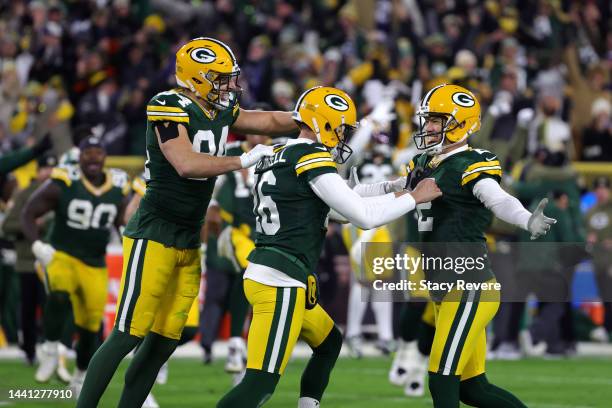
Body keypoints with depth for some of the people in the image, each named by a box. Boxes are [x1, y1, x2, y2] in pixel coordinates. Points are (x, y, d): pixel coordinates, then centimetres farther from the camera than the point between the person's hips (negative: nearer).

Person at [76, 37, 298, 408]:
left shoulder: (221, 112, 9)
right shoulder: (169, 108, -15)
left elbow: (270, 121, 22)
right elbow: (187, 165, -28)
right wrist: (244, 161, -23)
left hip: (189, 240, 8)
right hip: (154, 236, -8)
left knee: (164, 342, 8)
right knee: (129, 335, -10)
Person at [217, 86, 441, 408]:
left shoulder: (281, 157, 16)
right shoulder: (310, 157, -12)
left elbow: (341, 207, 26)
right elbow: (364, 216, -13)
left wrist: (397, 188, 22)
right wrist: (414, 197, 0)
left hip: (263, 273, 10)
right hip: (280, 283, -10)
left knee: (329, 343, 28)